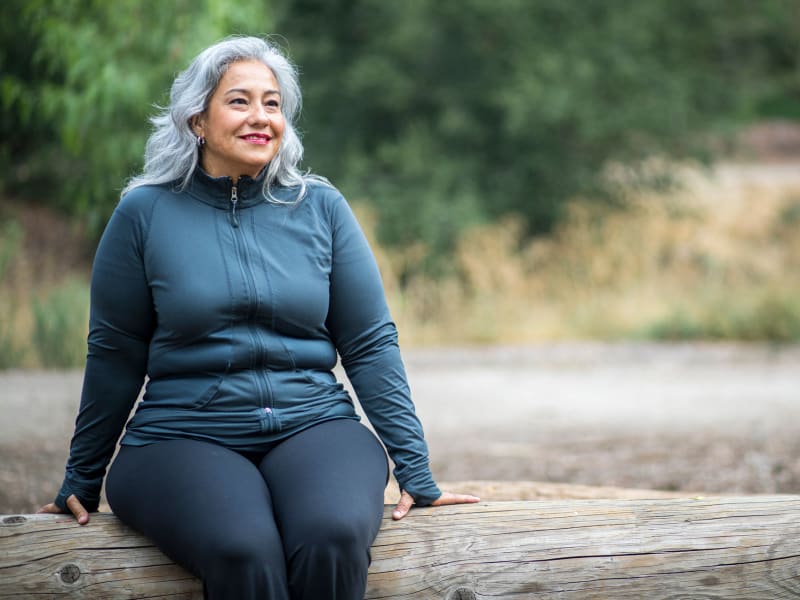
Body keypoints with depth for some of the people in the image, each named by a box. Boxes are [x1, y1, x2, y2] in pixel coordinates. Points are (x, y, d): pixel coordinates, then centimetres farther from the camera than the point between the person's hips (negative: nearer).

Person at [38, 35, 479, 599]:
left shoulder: (321, 207, 7)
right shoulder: (145, 213, 3)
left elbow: (371, 344, 7)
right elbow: (114, 356, 10)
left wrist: (416, 473, 3)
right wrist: (81, 481, 15)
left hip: (314, 426, 2)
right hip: (183, 439, -1)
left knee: (334, 538, -33)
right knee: (244, 551, -35)